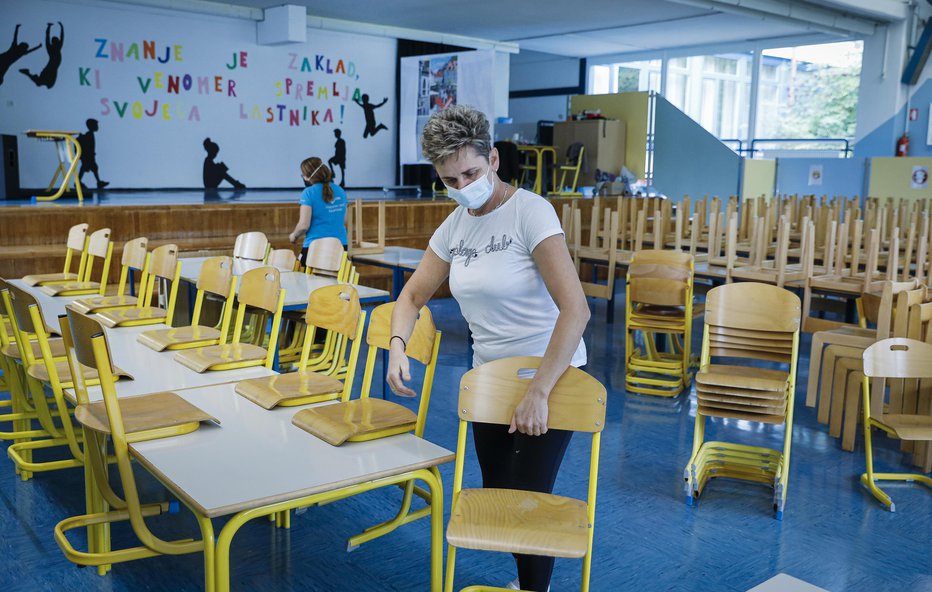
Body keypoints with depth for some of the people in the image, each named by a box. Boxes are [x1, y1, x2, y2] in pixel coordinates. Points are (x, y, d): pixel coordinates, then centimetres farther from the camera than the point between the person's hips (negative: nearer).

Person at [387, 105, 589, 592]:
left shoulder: (530, 211, -19)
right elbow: (412, 296, 11)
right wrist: (397, 346, -9)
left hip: (551, 372, -6)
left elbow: (575, 310, -26)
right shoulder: (454, 227, 1)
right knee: (497, 496, 14)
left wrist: (537, 393, -25)